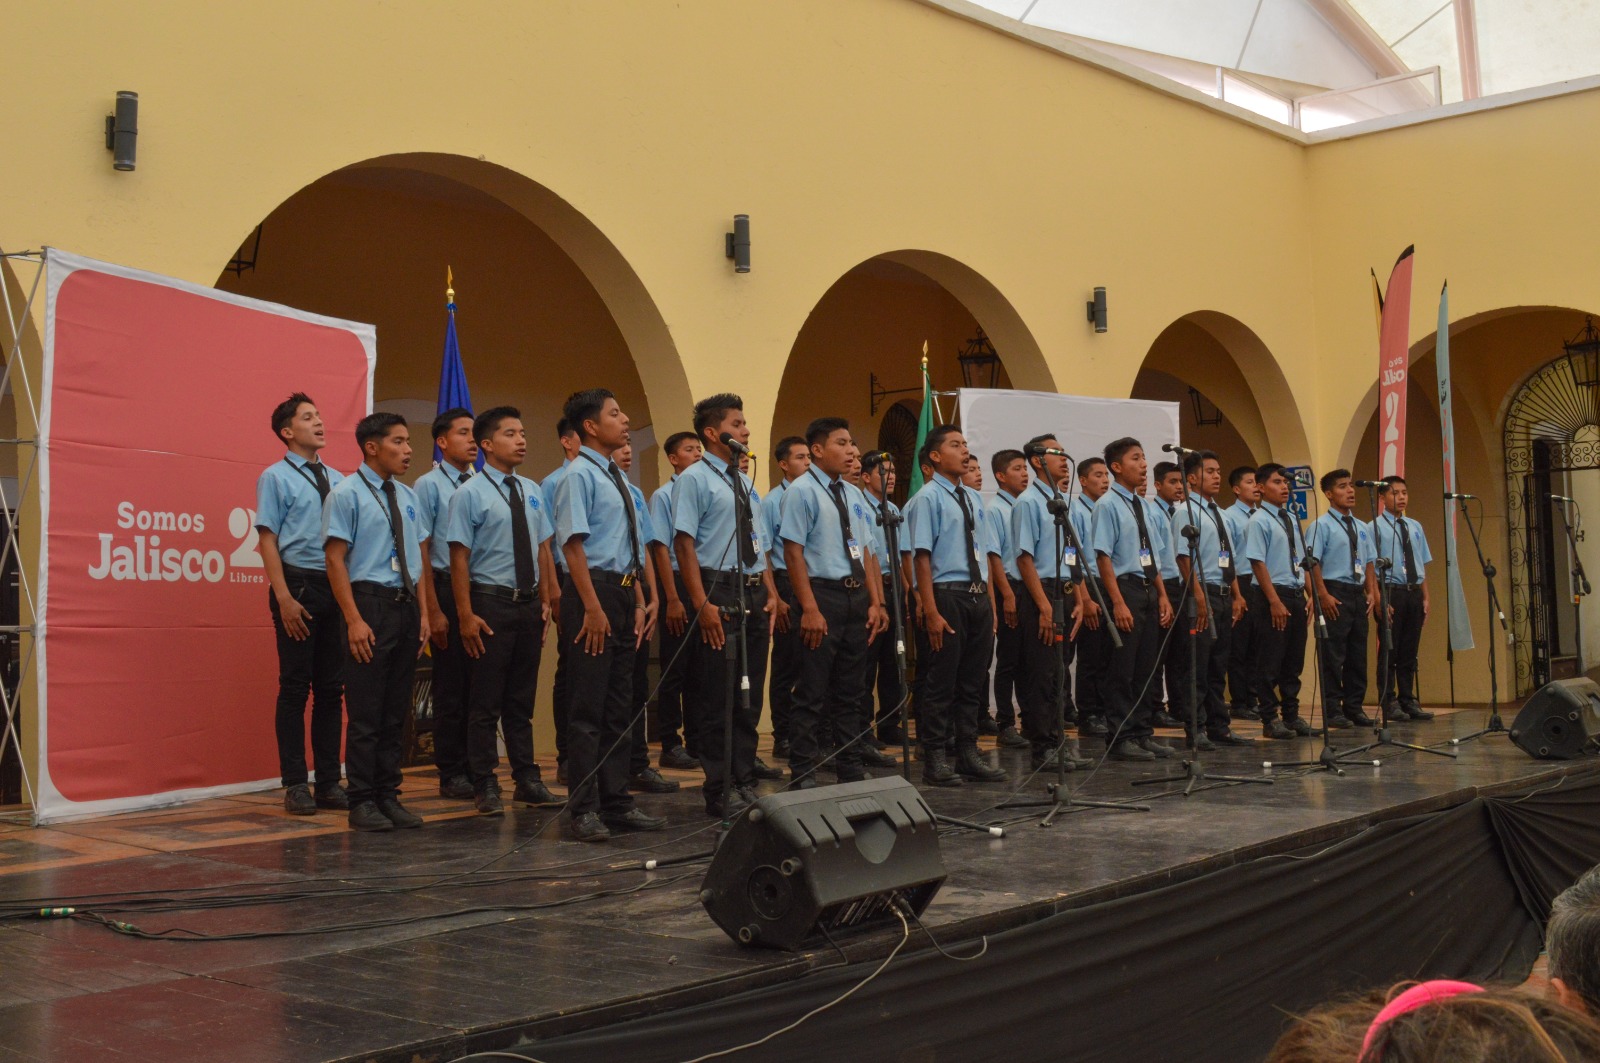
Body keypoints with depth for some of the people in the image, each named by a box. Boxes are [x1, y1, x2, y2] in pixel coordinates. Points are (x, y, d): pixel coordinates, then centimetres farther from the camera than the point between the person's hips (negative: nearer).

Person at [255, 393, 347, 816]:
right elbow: (268, 540, -7)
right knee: (295, 686, 0)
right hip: (298, 584, -5)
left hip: (337, 587, 5)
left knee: (331, 686, 9)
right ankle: (295, 785, 8)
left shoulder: (337, 479, 12)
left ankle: (329, 781, 16)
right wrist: (284, 597, -15)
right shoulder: (275, 477, -2)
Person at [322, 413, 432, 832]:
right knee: (365, 711, -2)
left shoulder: (408, 497, 13)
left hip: (406, 606, 6)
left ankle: (388, 797, 19)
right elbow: (335, 559, -10)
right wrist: (354, 620, -17)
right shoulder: (346, 494, -6)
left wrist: (424, 613, 8)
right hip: (370, 603, -6)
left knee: (396, 710, 11)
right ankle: (363, 802, 6)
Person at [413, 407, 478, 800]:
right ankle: (452, 775, 13)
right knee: (451, 686, 3)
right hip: (450, 589, -4)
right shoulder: (429, 485, -5)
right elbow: (420, 551, -7)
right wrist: (433, 610, -11)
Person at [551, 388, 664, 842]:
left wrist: (639, 602, 16)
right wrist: (592, 607, -21)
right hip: (594, 589, -9)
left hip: (623, 592, 9)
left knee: (619, 704, 13)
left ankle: (616, 803, 20)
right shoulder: (579, 476, -10)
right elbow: (574, 544, -17)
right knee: (588, 707, -4)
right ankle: (583, 810, 2)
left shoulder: (616, 478, 16)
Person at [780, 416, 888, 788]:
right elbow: (793, 552, -14)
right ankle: (803, 776, 4)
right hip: (823, 594, -7)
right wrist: (810, 609, -19)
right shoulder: (802, 490, -9)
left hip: (857, 597, 8)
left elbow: (866, 552, 15)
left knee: (850, 690, 14)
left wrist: (875, 603, 7)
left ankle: (851, 771, 23)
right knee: (812, 694, -3)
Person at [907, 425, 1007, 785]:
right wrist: (931, 612, -19)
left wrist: (991, 605, 11)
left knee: (973, 680, 12)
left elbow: (985, 555, 16)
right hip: (947, 595, -7)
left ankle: (968, 752, 21)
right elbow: (922, 557, -14)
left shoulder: (973, 499, 13)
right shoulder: (928, 498, -8)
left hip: (979, 596, 7)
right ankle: (936, 759, 6)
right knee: (941, 681, -1)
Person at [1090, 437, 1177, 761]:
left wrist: (1163, 596, 11)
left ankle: (1142, 733, 19)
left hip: (1149, 591, 8)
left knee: (1146, 668, 11)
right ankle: (1121, 738, 5)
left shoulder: (1147, 507, 13)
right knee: (1122, 670, -2)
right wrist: (1118, 603, -18)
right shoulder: (1108, 505, -9)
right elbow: (1103, 556, -14)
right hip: (1124, 588, -8)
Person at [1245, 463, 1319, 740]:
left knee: (1294, 660, 12)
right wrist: (1275, 602, -17)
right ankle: (1270, 719, 6)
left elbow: (1303, 562, 17)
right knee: (1270, 662, -1)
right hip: (1271, 594, -7)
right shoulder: (1260, 521, -9)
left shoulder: (1293, 520, 13)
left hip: (1296, 595, 7)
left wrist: (1312, 595, 10)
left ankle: (1291, 716, 21)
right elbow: (1258, 563, -14)